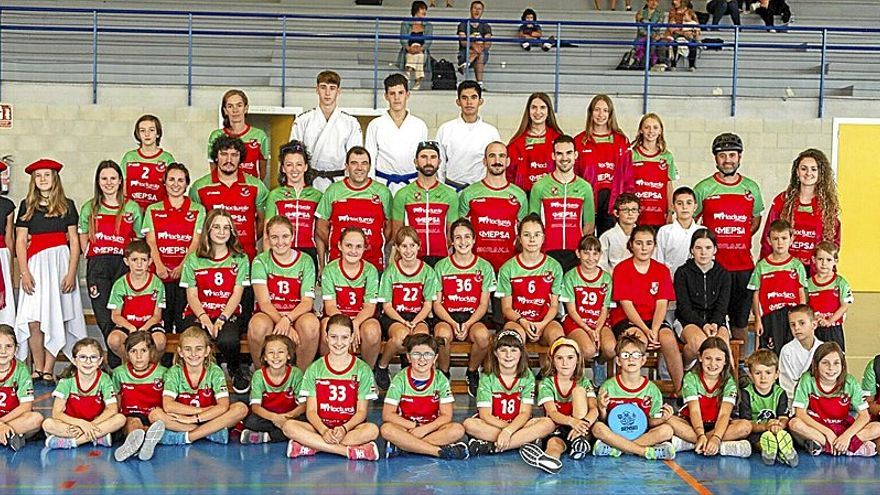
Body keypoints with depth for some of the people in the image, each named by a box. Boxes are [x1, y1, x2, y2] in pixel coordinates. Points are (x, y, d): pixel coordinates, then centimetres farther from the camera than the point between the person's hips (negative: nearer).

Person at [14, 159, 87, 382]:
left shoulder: (67, 205, 10)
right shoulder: (27, 206, 12)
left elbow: (74, 241, 7)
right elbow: (20, 242, 8)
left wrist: (71, 272, -4)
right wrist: (24, 272, -4)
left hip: (61, 262, -1)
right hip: (35, 264, 1)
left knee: (55, 319, -7)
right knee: (33, 320, -9)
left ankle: (48, 370, -2)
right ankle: (38, 368, 1)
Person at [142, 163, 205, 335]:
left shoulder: (198, 210, 11)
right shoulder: (153, 210, 15)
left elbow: (196, 241, 2)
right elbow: (151, 241, 5)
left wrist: (182, 266, -13)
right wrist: (159, 265, -11)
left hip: (186, 269, -1)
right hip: (161, 270, 1)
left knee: (182, 313, -8)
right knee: (163, 312, -6)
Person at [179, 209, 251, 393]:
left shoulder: (240, 259, 9)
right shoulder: (193, 260, 10)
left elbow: (237, 294, 0)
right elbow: (192, 295, 4)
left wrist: (221, 319, -16)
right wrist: (204, 317, -16)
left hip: (228, 314, 0)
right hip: (198, 313, 0)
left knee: (228, 340, -35)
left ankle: (237, 371, -1)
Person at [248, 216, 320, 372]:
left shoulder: (305, 261, 4)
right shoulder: (260, 261, 1)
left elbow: (307, 302, -4)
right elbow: (264, 303, -9)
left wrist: (288, 319, -25)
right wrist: (285, 327, -25)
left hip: (297, 314, 1)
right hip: (269, 314, -1)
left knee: (311, 324, -34)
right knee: (257, 325, -36)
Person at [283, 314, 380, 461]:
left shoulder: (362, 369, 4)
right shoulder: (315, 369, 7)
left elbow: (361, 411, 1)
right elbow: (311, 410, 1)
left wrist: (344, 429, -19)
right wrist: (324, 431, -19)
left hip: (350, 428, -1)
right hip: (320, 426, 1)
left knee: (372, 430, -33)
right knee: (289, 426, -28)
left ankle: (312, 447, -26)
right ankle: (351, 451, -30)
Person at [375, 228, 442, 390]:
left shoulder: (427, 271, 2)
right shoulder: (391, 271, -2)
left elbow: (428, 305, 3)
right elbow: (386, 306, -1)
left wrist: (415, 322, -15)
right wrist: (403, 322, -17)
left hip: (419, 316, 1)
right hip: (394, 316, -1)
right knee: (401, 337, -37)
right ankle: (381, 367, -7)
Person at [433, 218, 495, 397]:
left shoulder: (484, 267, 7)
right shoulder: (441, 266, 6)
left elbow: (483, 305, 4)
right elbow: (437, 303, 3)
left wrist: (468, 324, -14)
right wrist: (452, 323, -15)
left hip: (473, 317, 1)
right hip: (447, 317, 0)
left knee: (483, 336, -35)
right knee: (443, 334, -37)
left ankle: (472, 372, -4)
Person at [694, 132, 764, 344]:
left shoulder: (751, 188, 9)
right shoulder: (704, 188, 1)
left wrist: (740, 239, 7)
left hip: (743, 265, 2)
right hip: (712, 264, -2)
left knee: (740, 322, 8)